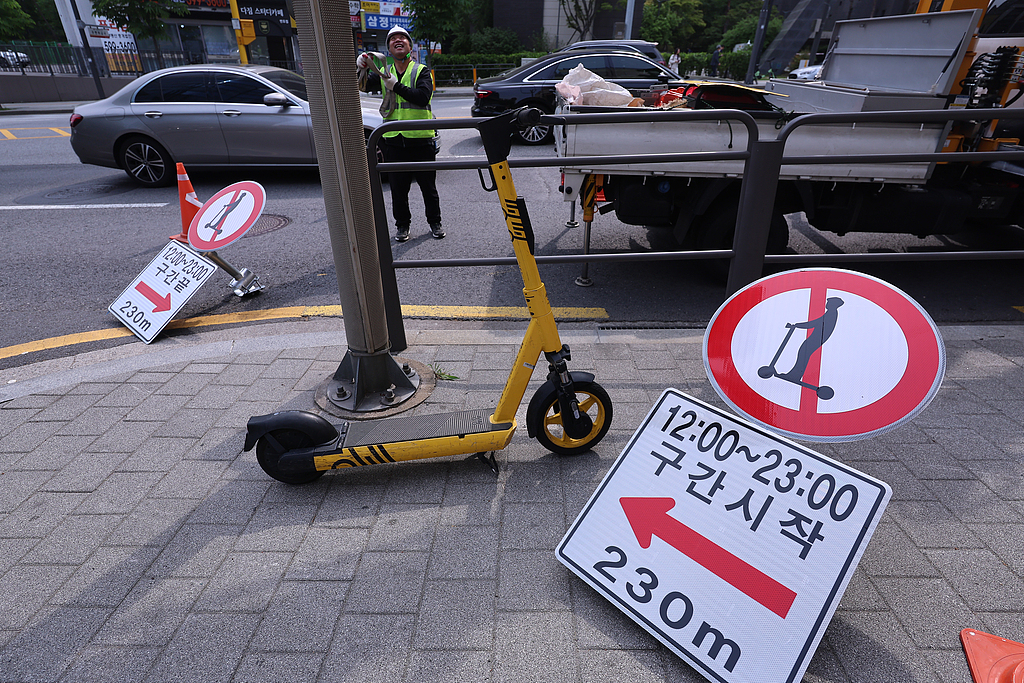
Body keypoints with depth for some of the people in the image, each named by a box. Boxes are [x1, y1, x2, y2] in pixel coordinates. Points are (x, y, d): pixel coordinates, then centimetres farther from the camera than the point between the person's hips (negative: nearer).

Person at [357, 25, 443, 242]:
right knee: (398, 188, 8)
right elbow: (364, 86, -5)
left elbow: (423, 96, -16)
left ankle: (435, 222, 23)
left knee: (428, 186, 7)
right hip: (393, 140, 2)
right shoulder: (383, 73, 11)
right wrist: (360, 68, -24)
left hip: (421, 138, -2)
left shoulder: (421, 71, 3)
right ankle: (402, 225, 23)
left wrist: (395, 86, -21)